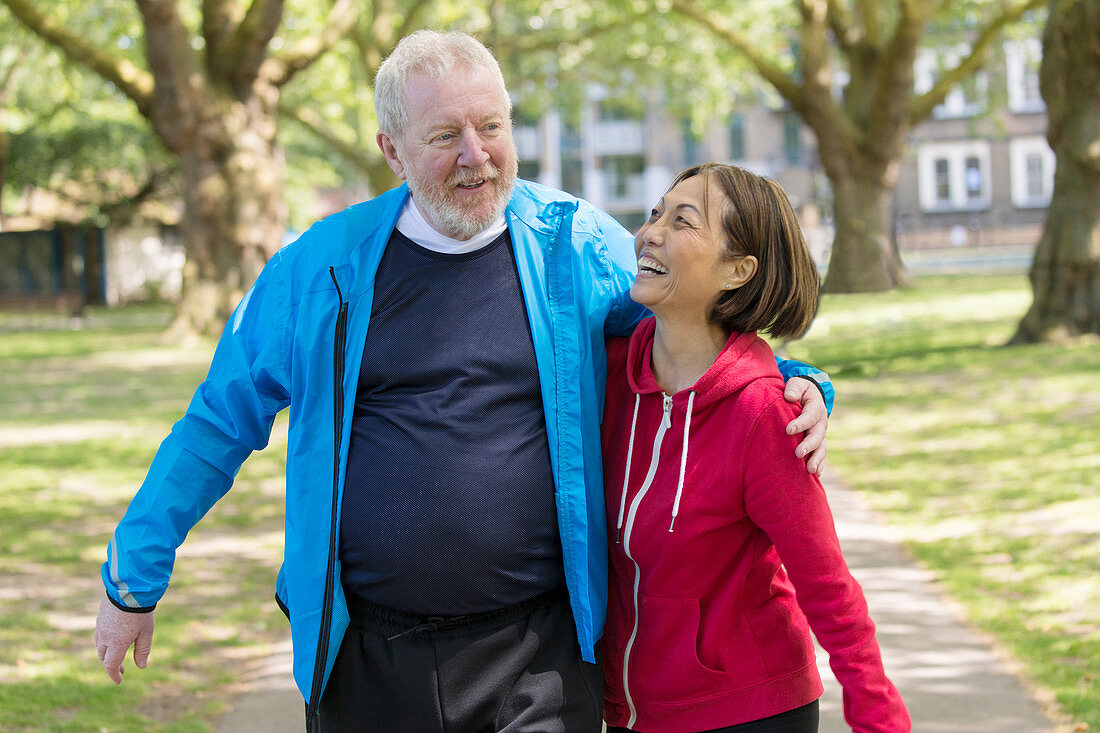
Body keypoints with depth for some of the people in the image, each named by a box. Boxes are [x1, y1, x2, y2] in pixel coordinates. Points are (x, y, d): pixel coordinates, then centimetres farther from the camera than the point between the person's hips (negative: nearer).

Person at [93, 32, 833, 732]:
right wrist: (135, 577, 11)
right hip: (364, 659, 1)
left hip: (536, 660, -1)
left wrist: (797, 383, -4)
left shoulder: (578, 247, 0)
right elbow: (218, 425, 9)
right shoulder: (320, 268, 1)